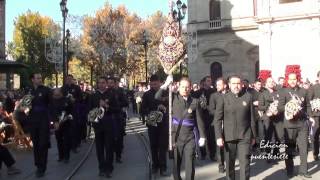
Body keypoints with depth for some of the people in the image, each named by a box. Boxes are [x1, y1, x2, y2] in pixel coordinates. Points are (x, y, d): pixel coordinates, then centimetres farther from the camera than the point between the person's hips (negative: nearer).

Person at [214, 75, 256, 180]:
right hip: (228, 136, 0)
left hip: (245, 135, 0)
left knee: (245, 162, -4)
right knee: (229, 163, 11)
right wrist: (219, 136, -10)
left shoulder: (248, 97, 2)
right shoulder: (224, 98, -1)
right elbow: (217, 119, -2)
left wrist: (253, 135, 7)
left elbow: (252, 118, 6)